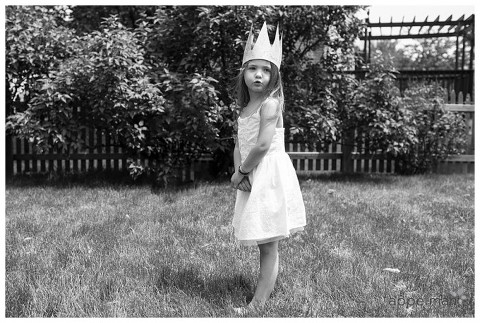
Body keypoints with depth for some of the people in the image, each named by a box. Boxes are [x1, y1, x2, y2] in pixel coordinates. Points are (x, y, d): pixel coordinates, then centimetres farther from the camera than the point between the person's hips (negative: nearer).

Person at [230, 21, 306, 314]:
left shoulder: (270, 104, -12)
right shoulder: (244, 109, 14)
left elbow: (263, 145, -20)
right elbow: (239, 146, 11)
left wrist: (240, 172, -9)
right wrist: (240, 171, -8)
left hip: (270, 177, -8)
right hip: (253, 179, 8)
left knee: (269, 245, -2)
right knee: (267, 244, 18)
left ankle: (258, 304, 4)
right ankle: (268, 287, 32)